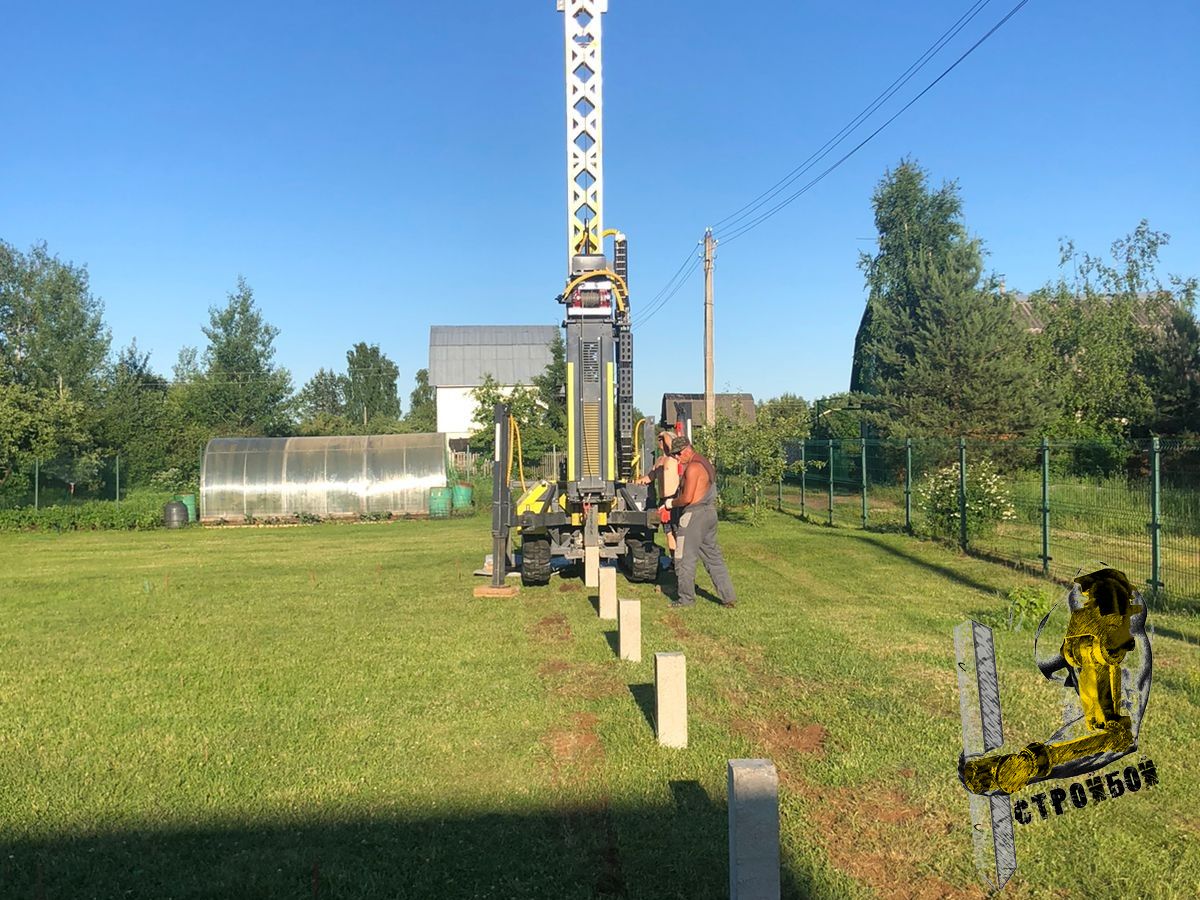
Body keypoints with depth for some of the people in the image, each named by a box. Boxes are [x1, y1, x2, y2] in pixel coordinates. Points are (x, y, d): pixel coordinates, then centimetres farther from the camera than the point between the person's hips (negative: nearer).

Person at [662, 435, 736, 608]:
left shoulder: (693, 467, -16)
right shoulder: (705, 463, 16)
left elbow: (687, 498, -21)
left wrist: (671, 503, -3)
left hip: (694, 515, -10)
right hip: (710, 512, 10)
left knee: (685, 558, 1)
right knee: (713, 556, 12)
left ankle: (686, 598, 8)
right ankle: (728, 596, 11)